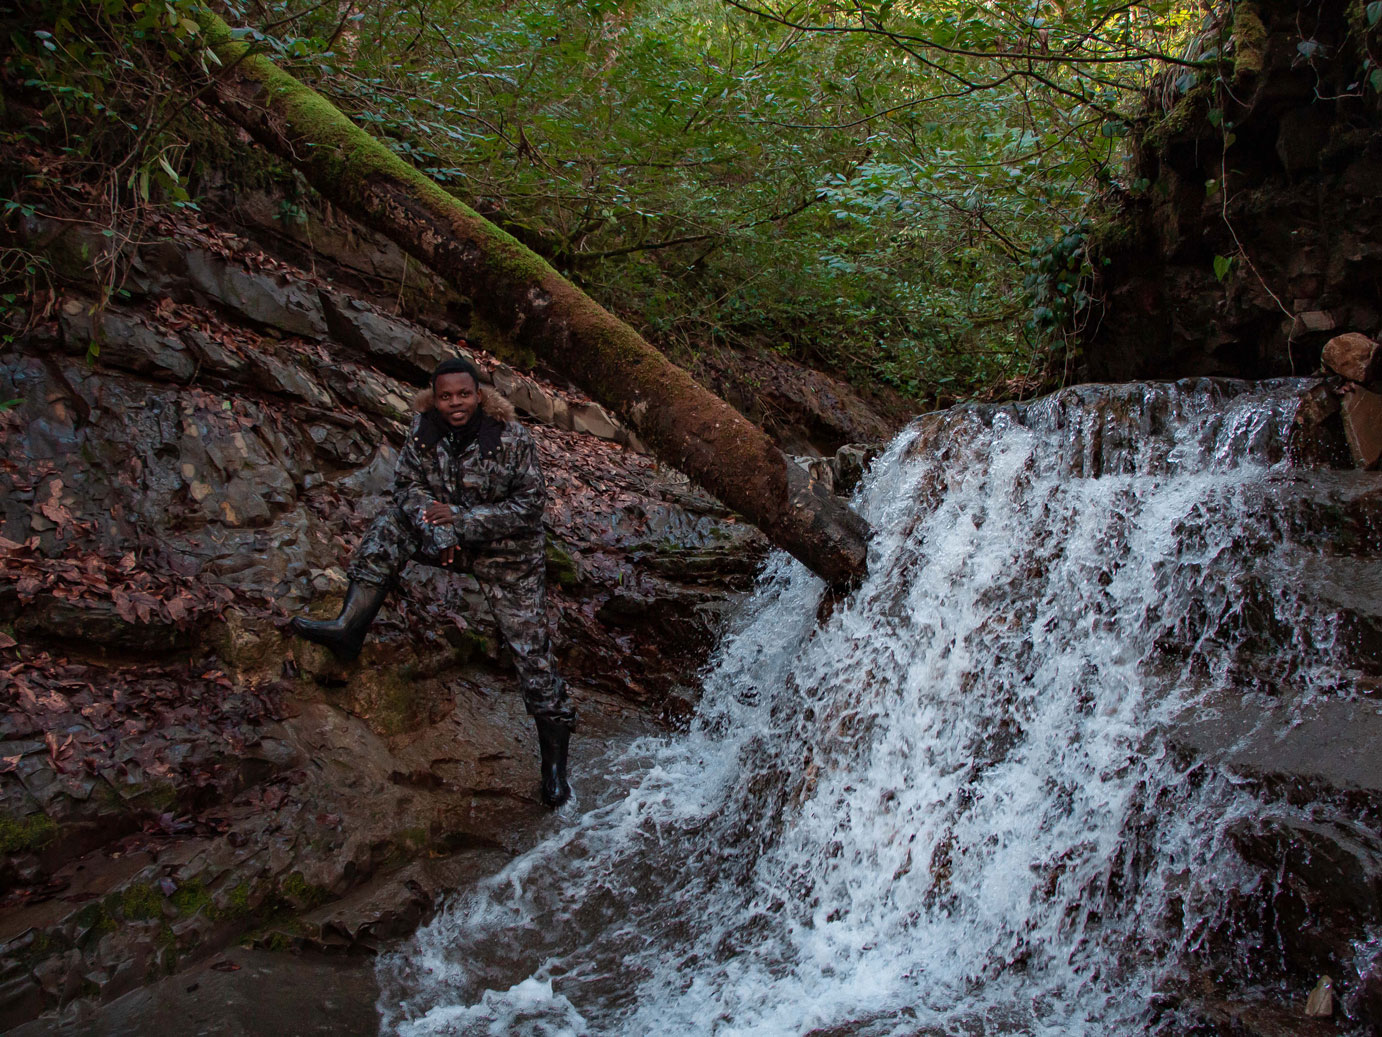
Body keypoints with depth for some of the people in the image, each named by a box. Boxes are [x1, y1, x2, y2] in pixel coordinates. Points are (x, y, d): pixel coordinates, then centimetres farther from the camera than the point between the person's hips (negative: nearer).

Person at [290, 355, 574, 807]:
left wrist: (462, 518, -26)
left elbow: (530, 504, -19)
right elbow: (409, 485, -4)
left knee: (530, 648, -7)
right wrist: (438, 533, -22)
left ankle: (554, 756, 1)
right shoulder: (423, 430, -8)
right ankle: (349, 627, -14)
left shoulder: (511, 438, -21)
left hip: (507, 553, -4)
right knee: (390, 523, -13)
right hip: (446, 539, 5)